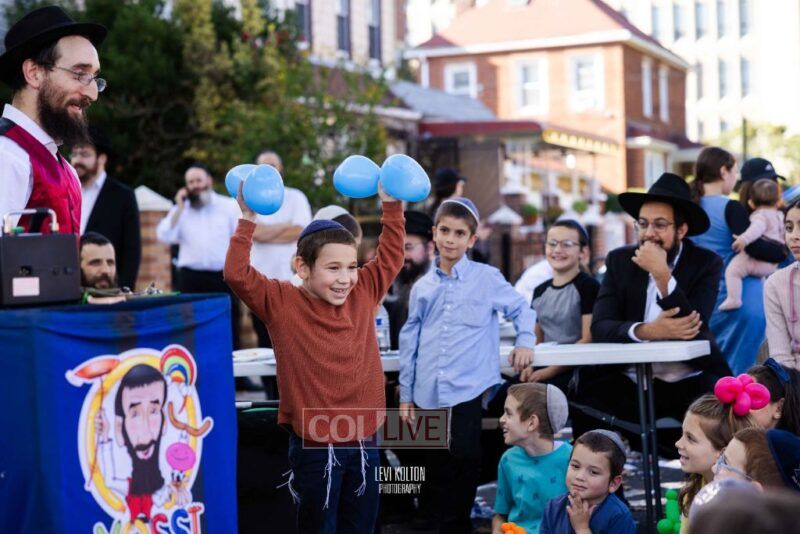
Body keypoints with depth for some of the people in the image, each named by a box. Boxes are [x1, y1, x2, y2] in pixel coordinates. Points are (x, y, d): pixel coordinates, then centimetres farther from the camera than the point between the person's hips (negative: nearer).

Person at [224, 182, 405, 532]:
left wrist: (392, 206, 11)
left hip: (364, 443, 5)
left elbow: (391, 257, 16)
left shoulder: (364, 294, 4)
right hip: (314, 447, -4)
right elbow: (236, 274, -18)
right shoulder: (283, 303, -8)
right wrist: (248, 220, -20)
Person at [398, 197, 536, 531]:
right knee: (438, 468, 8)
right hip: (430, 393, 3)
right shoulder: (422, 287, 10)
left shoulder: (487, 278, 2)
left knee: (463, 462, -5)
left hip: (470, 389, -3)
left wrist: (525, 341, -5)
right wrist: (406, 393, 11)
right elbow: (410, 341, 12)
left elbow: (520, 309, 13)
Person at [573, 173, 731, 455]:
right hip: (629, 384, 1)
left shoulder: (707, 263, -1)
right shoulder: (620, 260, 5)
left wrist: (662, 275, -22)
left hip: (689, 383, -1)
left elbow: (694, 330, -14)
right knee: (587, 404, -27)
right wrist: (646, 331, -26)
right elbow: (600, 327, -7)